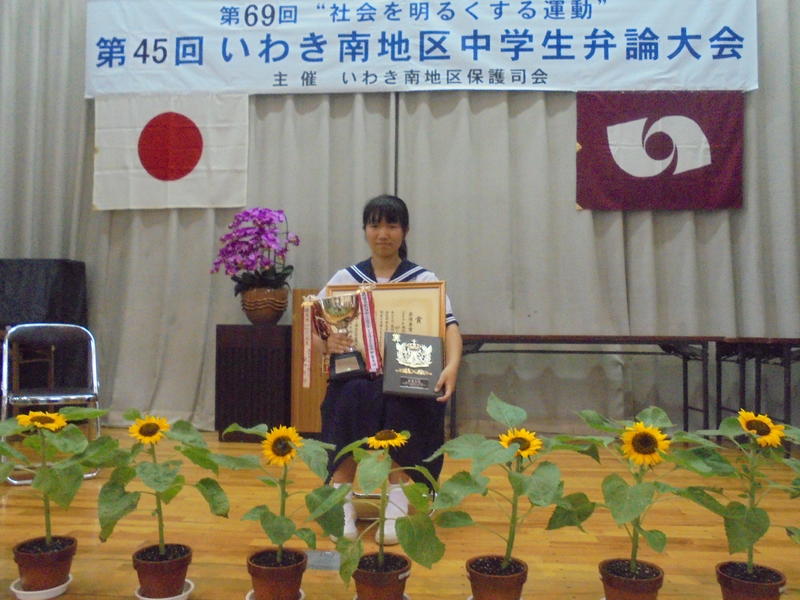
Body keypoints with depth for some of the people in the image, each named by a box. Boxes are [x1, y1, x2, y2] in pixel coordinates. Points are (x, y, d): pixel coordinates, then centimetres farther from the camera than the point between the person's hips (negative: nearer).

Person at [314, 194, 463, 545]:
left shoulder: (424, 279, 7)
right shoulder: (345, 278, 11)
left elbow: (449, 326, -6)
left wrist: (452, 366, -27)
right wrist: (326, 343, -19)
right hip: (355, 375, 1)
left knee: (401, 405, -32)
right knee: (350, 398, -31)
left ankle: (397, 499, -19)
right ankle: (341, 502, -22)